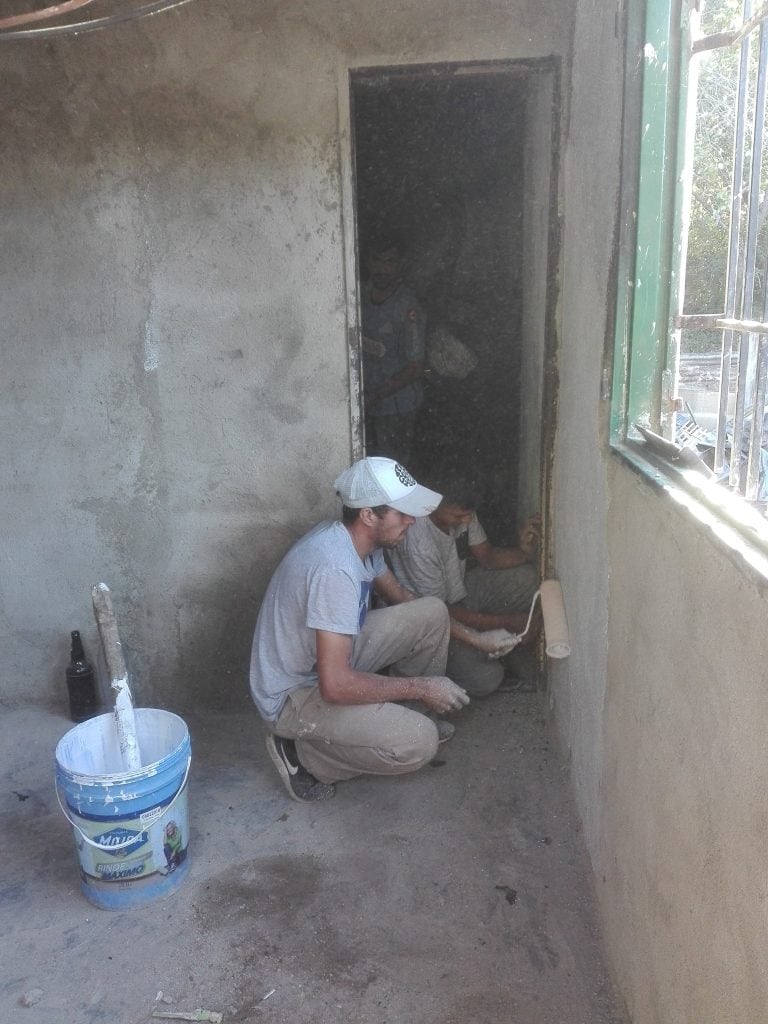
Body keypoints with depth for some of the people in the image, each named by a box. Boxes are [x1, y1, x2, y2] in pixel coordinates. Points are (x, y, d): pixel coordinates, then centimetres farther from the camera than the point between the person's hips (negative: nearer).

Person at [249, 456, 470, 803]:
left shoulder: (360, 539, -4)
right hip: (294, 696, -9)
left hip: (330, 657, 9)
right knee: (418, 743, -25)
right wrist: (420, 686, -23)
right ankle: (300, 752, -4)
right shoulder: (335, 567, -34)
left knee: (434, 612, -1)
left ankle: (403, 713, 18)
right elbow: (335, 685, -34)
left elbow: (397, 595, 18)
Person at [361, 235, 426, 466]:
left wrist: (375, 396, -24)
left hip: (395, 405, -6)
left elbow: (415, 367, -21)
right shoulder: (362, 294, -1)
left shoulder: (408, 309, -22)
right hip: (365, 398, 6)